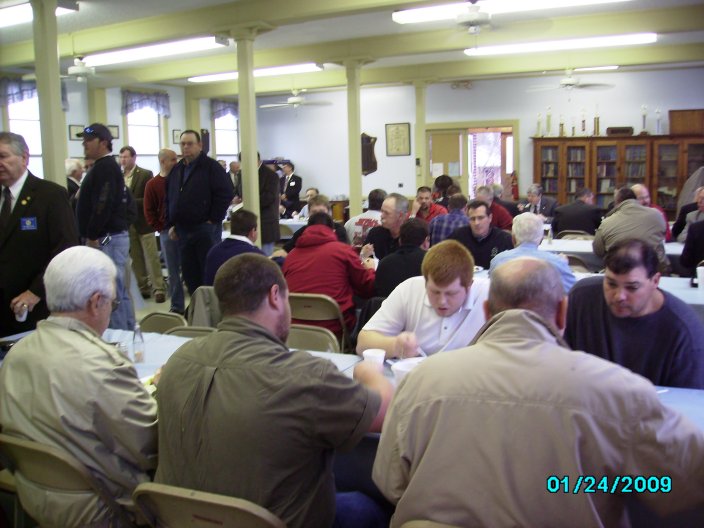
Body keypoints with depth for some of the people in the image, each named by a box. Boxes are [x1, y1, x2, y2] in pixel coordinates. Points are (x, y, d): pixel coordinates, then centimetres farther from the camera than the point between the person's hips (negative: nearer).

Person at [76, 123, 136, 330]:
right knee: (121, 292, 14)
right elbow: (129, 207, 21)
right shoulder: (109, 166, 19)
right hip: (115, 237, 10)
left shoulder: (105, 167, -12)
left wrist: (92, 236, -16)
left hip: (106, 240, -10)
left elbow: (103, 205, -21)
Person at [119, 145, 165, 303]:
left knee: (152, 257, -3)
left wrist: (131, 202, -19)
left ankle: (158, 289, 1)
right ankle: (143, 288, 15)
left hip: (143, 222, -5)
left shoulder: (146, 175, -5)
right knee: (136, 259, 8)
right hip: (127, 223, 5)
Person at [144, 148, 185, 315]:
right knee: (173, 271, 5)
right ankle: (177, 306, 13)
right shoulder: (152, 184, 5)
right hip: (167, 232, 0)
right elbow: (149, 212, 6)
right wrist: (161, 228, -1)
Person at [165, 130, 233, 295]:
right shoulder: (176, 170, 16)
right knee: (189, 275, 10)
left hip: (206, 229, -6)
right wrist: (171, 224, 12)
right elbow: (169, 200, 21)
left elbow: (226, 194, -12)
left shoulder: (211, 167, -4)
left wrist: (213, 220, -13)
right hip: (183, 230, 7)